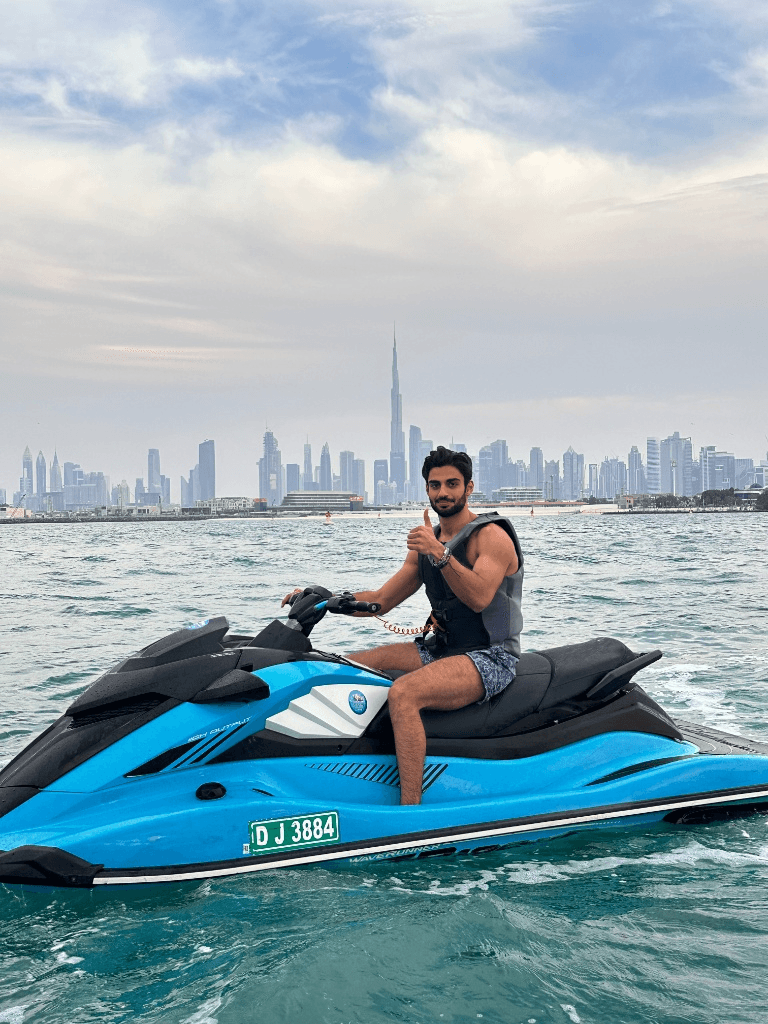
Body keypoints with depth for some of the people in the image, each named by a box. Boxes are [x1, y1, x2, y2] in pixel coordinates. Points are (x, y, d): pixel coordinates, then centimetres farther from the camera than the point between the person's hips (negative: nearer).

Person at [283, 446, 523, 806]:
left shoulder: (492, 536, -9)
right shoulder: (426, 542, 14)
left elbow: (479, 598, -27)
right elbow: (381, 600, 14)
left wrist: (440, 554, -36)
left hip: (490, 657, -9)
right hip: (439, 650, 9)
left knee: (403, 693, -33)